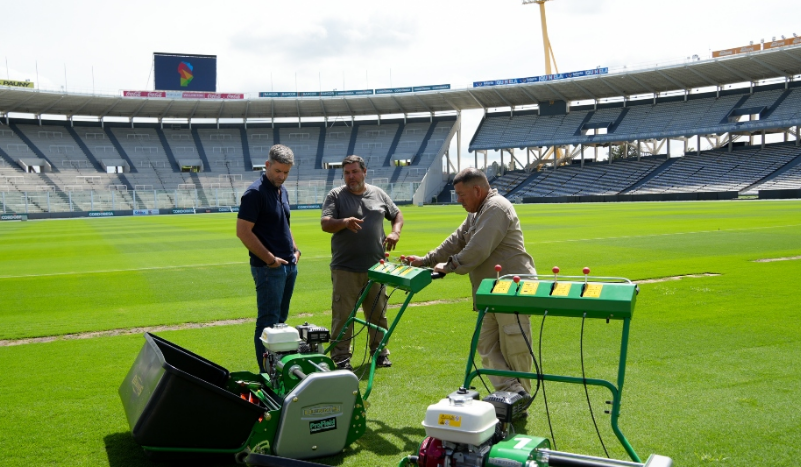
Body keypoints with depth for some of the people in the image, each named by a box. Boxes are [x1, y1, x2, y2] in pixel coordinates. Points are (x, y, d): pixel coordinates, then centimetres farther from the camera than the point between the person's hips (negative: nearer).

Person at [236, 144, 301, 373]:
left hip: (289, 266, 8)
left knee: (281, 320, 14)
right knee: (268, 322, -3)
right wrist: (270, 259, -16)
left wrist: (295, 249, 9)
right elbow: (243, 231, -18)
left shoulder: (283, 191, 12)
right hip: (268, 268, -8)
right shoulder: (255, 193, -14)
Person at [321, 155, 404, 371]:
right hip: (345, 269, -3)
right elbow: (325, 223, -9)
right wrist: (344, 222, -29)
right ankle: (341, 357, 6)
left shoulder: (378, 194, 11)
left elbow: (397, 214, 21)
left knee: (378, 313, 12)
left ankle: (380, 352, 26)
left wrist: (395, 232, 0)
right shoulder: (335, 195, 1)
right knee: (343, 315, -2)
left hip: (376, 267, 3)